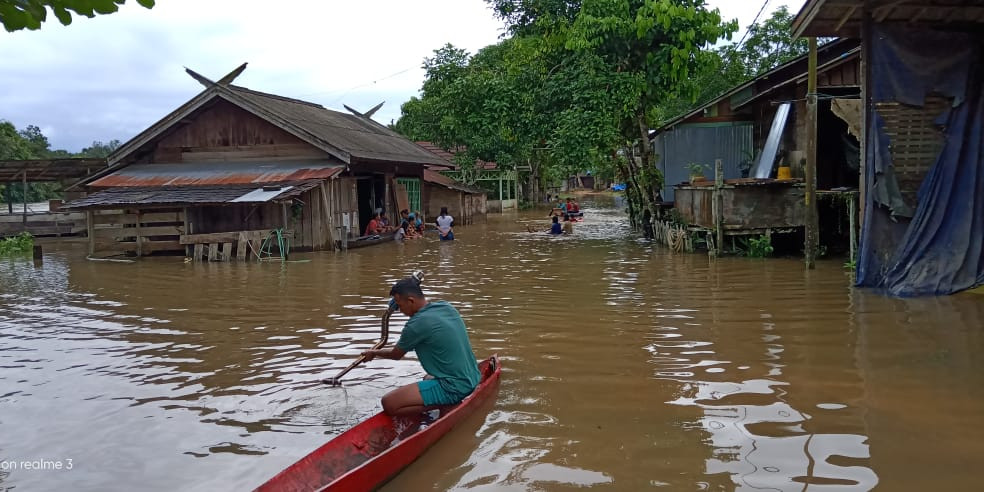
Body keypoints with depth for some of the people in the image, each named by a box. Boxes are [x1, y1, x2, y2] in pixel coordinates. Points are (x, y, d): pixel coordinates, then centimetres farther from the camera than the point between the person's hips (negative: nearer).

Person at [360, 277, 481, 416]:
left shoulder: (417, 324, -16)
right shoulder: (447, 307, 5)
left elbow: (396, 355, 2)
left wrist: (374, 353, 21)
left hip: (454, 388, -9)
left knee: (389, 403, -11)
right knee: (428, 378, 40)